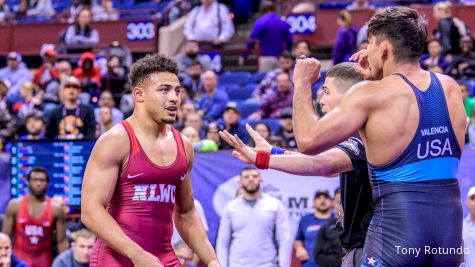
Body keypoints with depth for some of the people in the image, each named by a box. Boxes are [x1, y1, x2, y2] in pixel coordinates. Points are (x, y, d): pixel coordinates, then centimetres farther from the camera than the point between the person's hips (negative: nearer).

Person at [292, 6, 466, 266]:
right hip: (451, 222, 5)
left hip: (398, 221, -5)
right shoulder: (450, 87, 7)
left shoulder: (371, 95, -9)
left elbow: (308, 140, -9)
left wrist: (302, 84, 5)